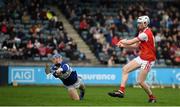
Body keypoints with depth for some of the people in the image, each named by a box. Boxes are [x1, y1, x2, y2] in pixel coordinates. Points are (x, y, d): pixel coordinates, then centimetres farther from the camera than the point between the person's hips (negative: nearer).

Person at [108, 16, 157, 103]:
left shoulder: (146, 33, -22)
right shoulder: (142, 32, 9)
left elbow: (131, 42, -17)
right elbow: (137, 45, 11)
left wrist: (122, 41, 2)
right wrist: (124, 45, 2)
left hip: (148, 60, -10)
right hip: (141, 57, 10)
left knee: (140, 81, -7)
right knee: (125, 69, 1)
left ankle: (152, 97, 12)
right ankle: (121, 91, 0)